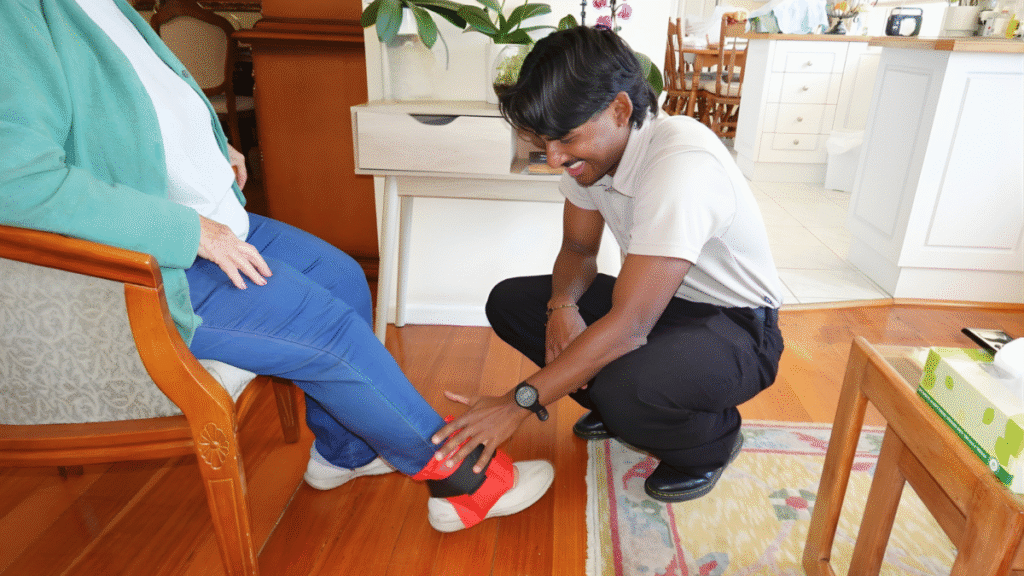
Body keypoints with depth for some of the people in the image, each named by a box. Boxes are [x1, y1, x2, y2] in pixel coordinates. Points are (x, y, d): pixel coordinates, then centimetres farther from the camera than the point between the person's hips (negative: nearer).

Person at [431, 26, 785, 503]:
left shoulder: (681, 163, -32)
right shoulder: (590, 148, -7)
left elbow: (629, 326, -34)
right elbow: (579, 248, 6)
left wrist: (518, 403, -29)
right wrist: (563, 304, -18)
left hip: (735, 326, -7)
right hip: (655, 302, 7)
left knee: (625, 387, -38)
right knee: (508, 302, -4)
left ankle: (713, 441, -1)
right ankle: (619, 409, 11)